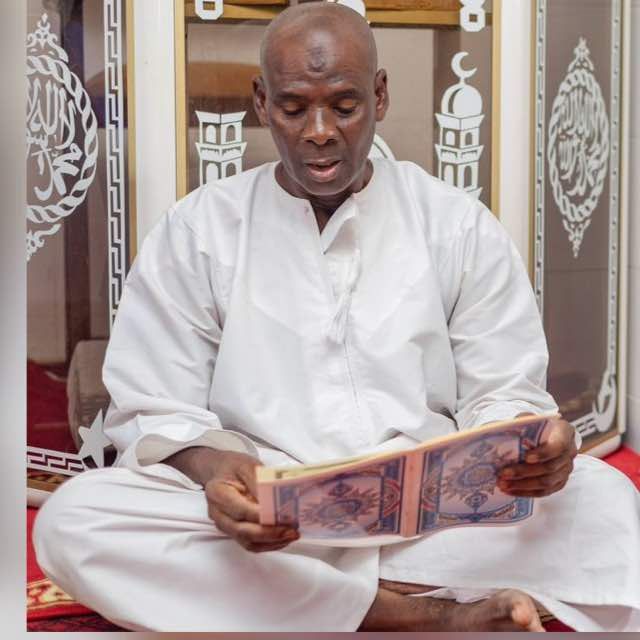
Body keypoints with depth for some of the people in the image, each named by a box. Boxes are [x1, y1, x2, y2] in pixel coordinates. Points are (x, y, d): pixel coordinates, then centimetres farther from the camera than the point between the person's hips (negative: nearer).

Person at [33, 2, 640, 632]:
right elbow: (155, 412, 2)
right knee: (69, 519, -28)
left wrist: (533, 448, -19)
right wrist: (210, 469, -22)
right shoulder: (196, 231, 4)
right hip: (259, 515, 0)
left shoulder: (460, 227, 6)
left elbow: (502, 396, 6)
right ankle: (424, 614, -26)